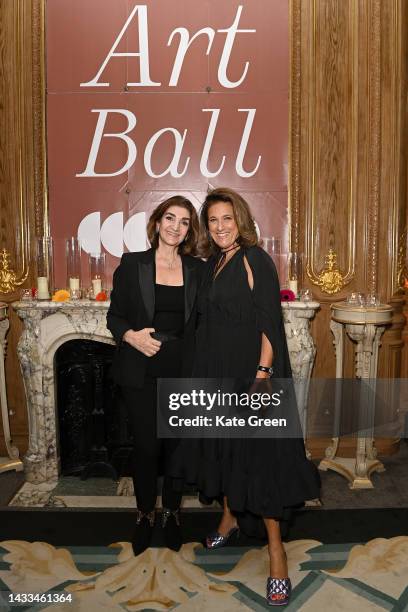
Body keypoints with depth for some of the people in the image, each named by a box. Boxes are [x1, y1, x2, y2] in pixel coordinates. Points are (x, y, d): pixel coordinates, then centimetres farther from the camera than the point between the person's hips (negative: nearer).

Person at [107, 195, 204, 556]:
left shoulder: (196, 269, 5)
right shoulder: (132, 265, 0)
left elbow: (201, 321, 6)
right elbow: (115, 316, 3)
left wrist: (198, 365, -5)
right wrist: (131, 336, -17)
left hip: (182, 372, 2)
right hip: (141, 373, -1)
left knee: (177, 445, 10)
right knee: (147, 446, 4)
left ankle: (171, 512, 32)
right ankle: (145, 514, 28)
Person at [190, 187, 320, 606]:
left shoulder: (254, 258, -10)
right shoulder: (213, 263, 11)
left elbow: (269, 321, -15)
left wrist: (262, 374, -23)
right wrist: (204, 375, 13)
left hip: (250, 372, -7)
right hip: (217, 374, 7)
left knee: (258, 454, -3)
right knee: (223, 447, 17)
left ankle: (275, 548, 10)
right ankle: (230, 517, 38)